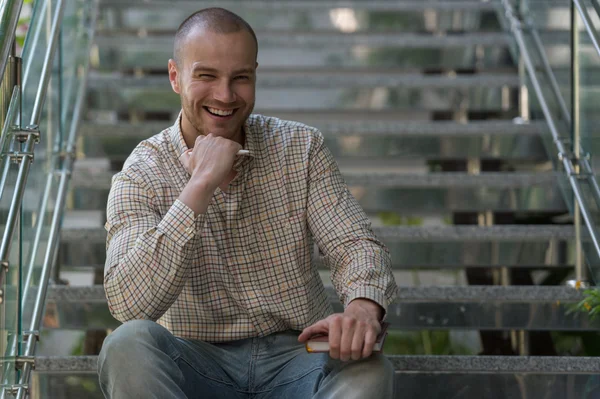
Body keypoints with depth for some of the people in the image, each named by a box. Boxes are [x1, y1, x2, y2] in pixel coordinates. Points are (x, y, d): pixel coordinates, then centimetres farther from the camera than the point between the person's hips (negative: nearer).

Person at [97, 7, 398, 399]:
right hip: (198, 362, -1)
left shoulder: (301, 148, 4)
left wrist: (364, 305, -29)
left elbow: (355, 244, -4)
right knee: (128, 345, -33)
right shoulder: (143, 174, -4)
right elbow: (129, 305, -19)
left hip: (295, 354, 1)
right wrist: (201, 184, -23)